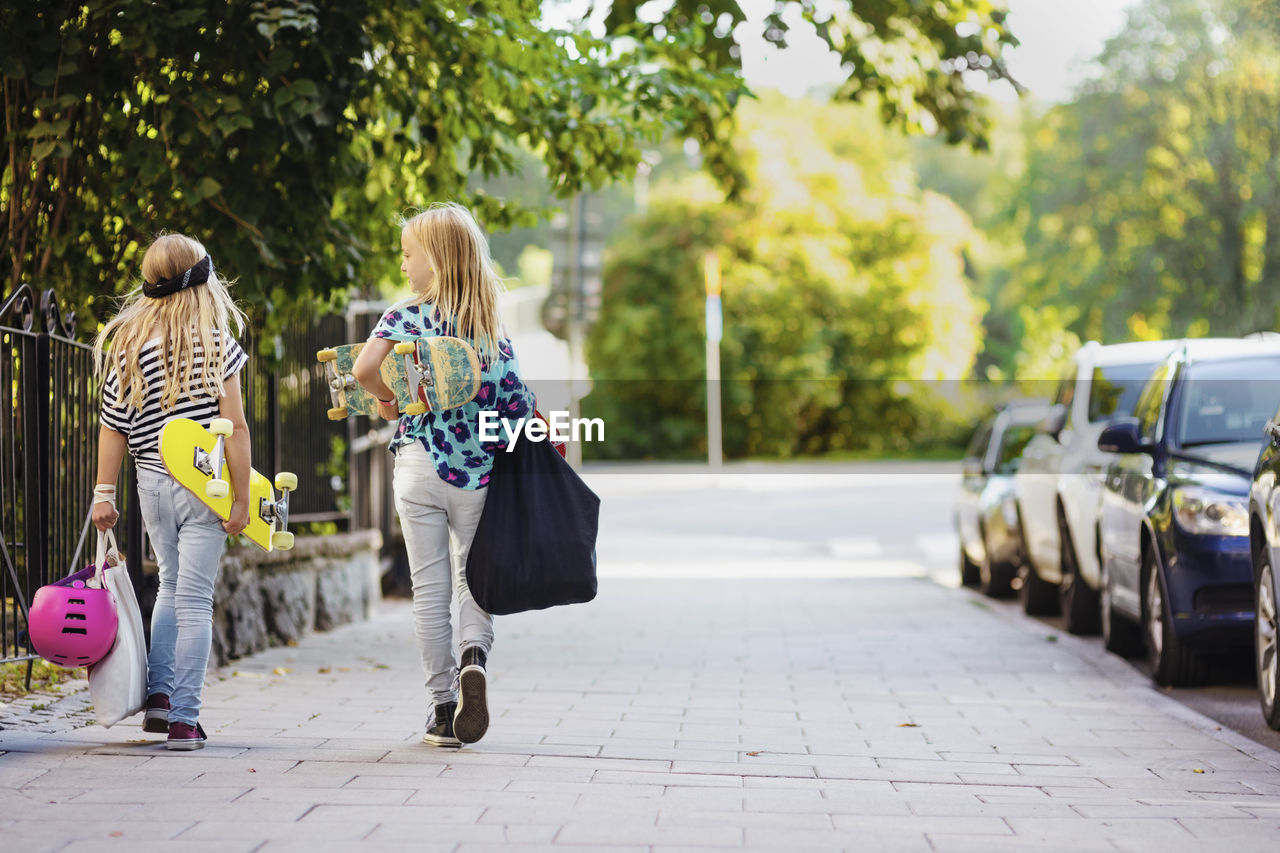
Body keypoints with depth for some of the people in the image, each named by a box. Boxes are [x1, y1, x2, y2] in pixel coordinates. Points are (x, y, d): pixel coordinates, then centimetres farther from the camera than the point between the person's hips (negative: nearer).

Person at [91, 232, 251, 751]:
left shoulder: (128, 342, 2)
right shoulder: (216, 342, -8)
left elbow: (114, 425, 3)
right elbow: (234, 426, -11)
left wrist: (104, 493, 7)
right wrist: (241, 499, -8)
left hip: (152, 482, 4)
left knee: (171, 585, 23)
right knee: (195, 600, 0)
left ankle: (158, 697, 15)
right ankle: (183, 721, -1)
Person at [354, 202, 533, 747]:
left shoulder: (406, 318, -7)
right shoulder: (492, 324, 1)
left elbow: (364, 368, -24)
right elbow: (517, 397, -3)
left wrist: (387, 400, -6)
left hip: (420, 465, -2)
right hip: (478, 472, 2)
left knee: (430, 587, 6)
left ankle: (443, 706, 8)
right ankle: (474, 655, -16)